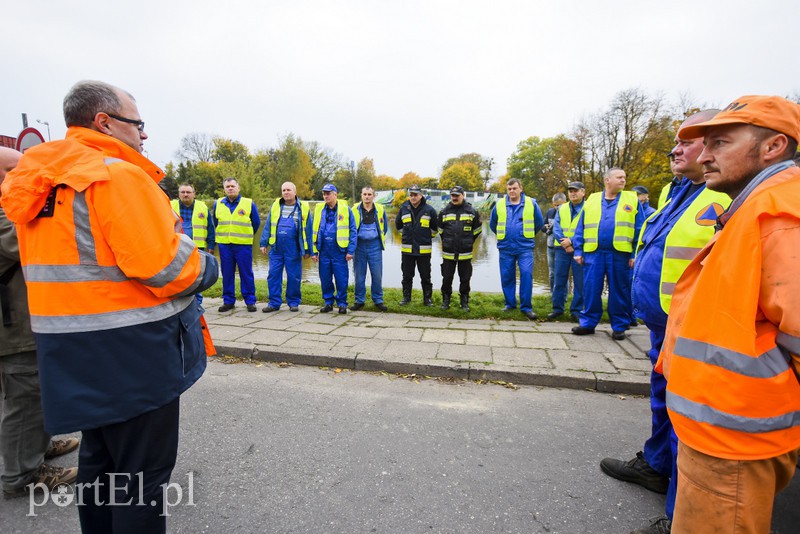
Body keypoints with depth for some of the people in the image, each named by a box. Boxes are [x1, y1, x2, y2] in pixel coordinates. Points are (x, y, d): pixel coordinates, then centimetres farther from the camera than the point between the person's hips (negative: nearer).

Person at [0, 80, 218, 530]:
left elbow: (80, 256, 12)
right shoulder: (118, 175, -18)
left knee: (100, 457, 25)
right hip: (133, 353, -9)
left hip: (77, 355, 9)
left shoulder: (44, 182, 10)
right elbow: (167, 268, -24)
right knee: (143, 474, 6)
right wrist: (207, 266, -5)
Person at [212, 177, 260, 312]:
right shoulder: (218, 204, 9)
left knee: (246, 274, 1)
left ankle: (250, 301, 9)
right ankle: (228, 301, 18)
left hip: (243, 245, -3)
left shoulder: (249, 203, 0)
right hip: (224, 245, 3)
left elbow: (256, 223, 10)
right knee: (227, 274, 7)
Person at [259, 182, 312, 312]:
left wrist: (307, 250, 3)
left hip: (293, 249, -2)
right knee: (273, 275, 2)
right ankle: (274, 303, 12)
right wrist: (263, 243, 5)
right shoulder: (275, 206, 10)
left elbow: (308, 230, 4)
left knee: (294, 277, 4)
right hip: (276, 248, 2)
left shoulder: (303, 208, 3)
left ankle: (293, 303, 18)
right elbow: (268, 226, 12)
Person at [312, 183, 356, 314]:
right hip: (324, 251, 3)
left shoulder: (345, 209, 0)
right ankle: (328, 302, 23)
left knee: (341, 279, 1)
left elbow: (352, 231, 0)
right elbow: (314, 232, 13)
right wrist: (314, 251, 7)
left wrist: (350, 251, -7)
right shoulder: (319, 210, 9)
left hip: (339, 250, -3)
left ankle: (342, 303, 16)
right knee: (325, 279, 9)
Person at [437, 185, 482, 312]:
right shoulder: (444, 212, 4)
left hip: (465, 253, -1)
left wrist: (468, 242, 12)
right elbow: (440, 229, 18)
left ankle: (465, 302, 20)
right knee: (447, 278, 8)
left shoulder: (472, 211, 0)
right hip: (448, 253, 1)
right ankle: (445, 301, 22)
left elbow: (477, 230, 12)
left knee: (465, 279, 8)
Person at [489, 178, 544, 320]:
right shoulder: (499, 205, 5)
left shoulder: (531, 203, 2)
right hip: (505, 248, 2)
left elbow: (539, 222, 12)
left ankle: (526, 307, -1)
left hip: (525, 247, -2)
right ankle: (510, 304, 21)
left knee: (526, 274, -10)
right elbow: (492, 223, 18)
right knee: (507, 277, 6)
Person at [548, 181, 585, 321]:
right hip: (562, 249, 3)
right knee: (559, 279, 6)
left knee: (579, 282, 2)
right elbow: (556, 228, 3)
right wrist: (565, 244, -11)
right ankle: (557, 308, 15)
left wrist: (571, 241, -17)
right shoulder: (561, 209, 12)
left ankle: (576, 310, 13)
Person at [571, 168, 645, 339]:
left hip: (620, 254, -1)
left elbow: (639, 230, 3)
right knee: (591, 289, 2)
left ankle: (619, 326, 18)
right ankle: (588, 323, 13)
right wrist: (578, 251, 2)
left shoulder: (632, 200, 7)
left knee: (619, 291, 6)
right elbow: (581, 228, 9)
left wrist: (636, 254, -5)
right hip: (593, 253, 1)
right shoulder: (591, 200, 11)